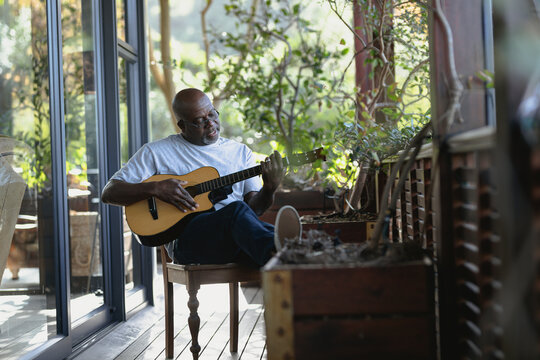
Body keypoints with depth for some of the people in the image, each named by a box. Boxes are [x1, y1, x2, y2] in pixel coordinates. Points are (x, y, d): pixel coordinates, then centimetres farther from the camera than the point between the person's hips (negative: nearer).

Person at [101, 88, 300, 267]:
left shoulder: (240, 151, 23)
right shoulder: (156, 152, 14)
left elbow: (254, 207, 14)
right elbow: (109, 193, 9)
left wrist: (269, 189, -9)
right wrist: (155, 188, -7)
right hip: (188, 235, -4)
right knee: (238, 210, -38)